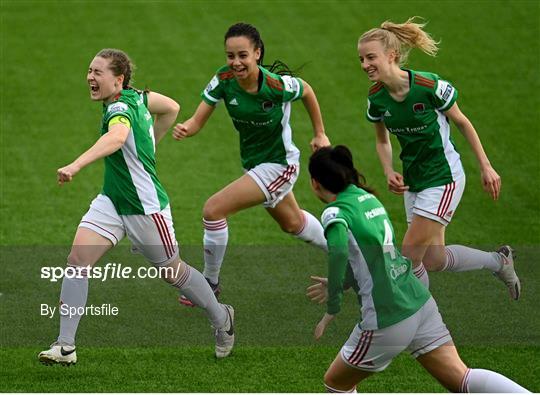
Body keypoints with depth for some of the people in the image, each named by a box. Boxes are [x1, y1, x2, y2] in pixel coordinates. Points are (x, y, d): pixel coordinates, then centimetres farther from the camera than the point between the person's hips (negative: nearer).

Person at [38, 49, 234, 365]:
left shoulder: (121, 108, -25)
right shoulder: (135, 96, 1)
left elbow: (116, 137, -49)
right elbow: (172, 108, 16)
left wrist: (76, 165, -63)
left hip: (145, 206, -8)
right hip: (112, 201, 8)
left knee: (172, 271, 11)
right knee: (78, 259, -9)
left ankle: (222, 319, 38)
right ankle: (66, 347, -10)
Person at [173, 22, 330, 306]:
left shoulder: (277, 85, -29)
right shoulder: (223, 80, -18)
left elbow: (307, 92, -8)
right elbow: (198, 120, -19)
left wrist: (320, 134, 1)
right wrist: (185, 129, -42)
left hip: (279, 164, -7)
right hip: (252, 162, 7)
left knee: (213, 210, -18)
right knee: (292, 223, 29)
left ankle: (210, 282, 1)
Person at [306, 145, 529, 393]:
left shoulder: (335, 212, -10)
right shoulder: (368, 198, 13)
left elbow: (338, 251, -31)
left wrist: (332, 310, -22)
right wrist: (342, 284, 25)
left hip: (386, 322, -7)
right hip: (420, 302, 7)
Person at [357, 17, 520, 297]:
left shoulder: (430, 86, -23)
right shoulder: (376, 98, -7)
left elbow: (462, 123, -8)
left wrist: (486, 167, -3)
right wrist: (389, 172, -7)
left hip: (443, 178, -6)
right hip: (414, 181, 6)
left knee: (409, 257, -10)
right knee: (433, 260, 11)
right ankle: (499, 261, 34)